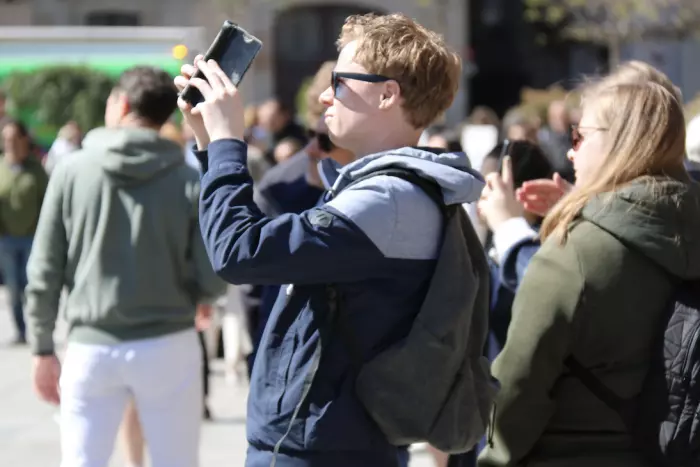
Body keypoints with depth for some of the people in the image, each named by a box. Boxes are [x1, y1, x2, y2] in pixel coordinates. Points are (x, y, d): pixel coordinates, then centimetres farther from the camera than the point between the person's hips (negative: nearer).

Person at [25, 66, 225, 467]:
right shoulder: (190, 181, -5)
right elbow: (212, 282, -5)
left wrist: (43, 348, 8)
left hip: (92, 347, 1)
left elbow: (45, 272, -1)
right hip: (168, 345, 0)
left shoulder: (72, 170, -2)